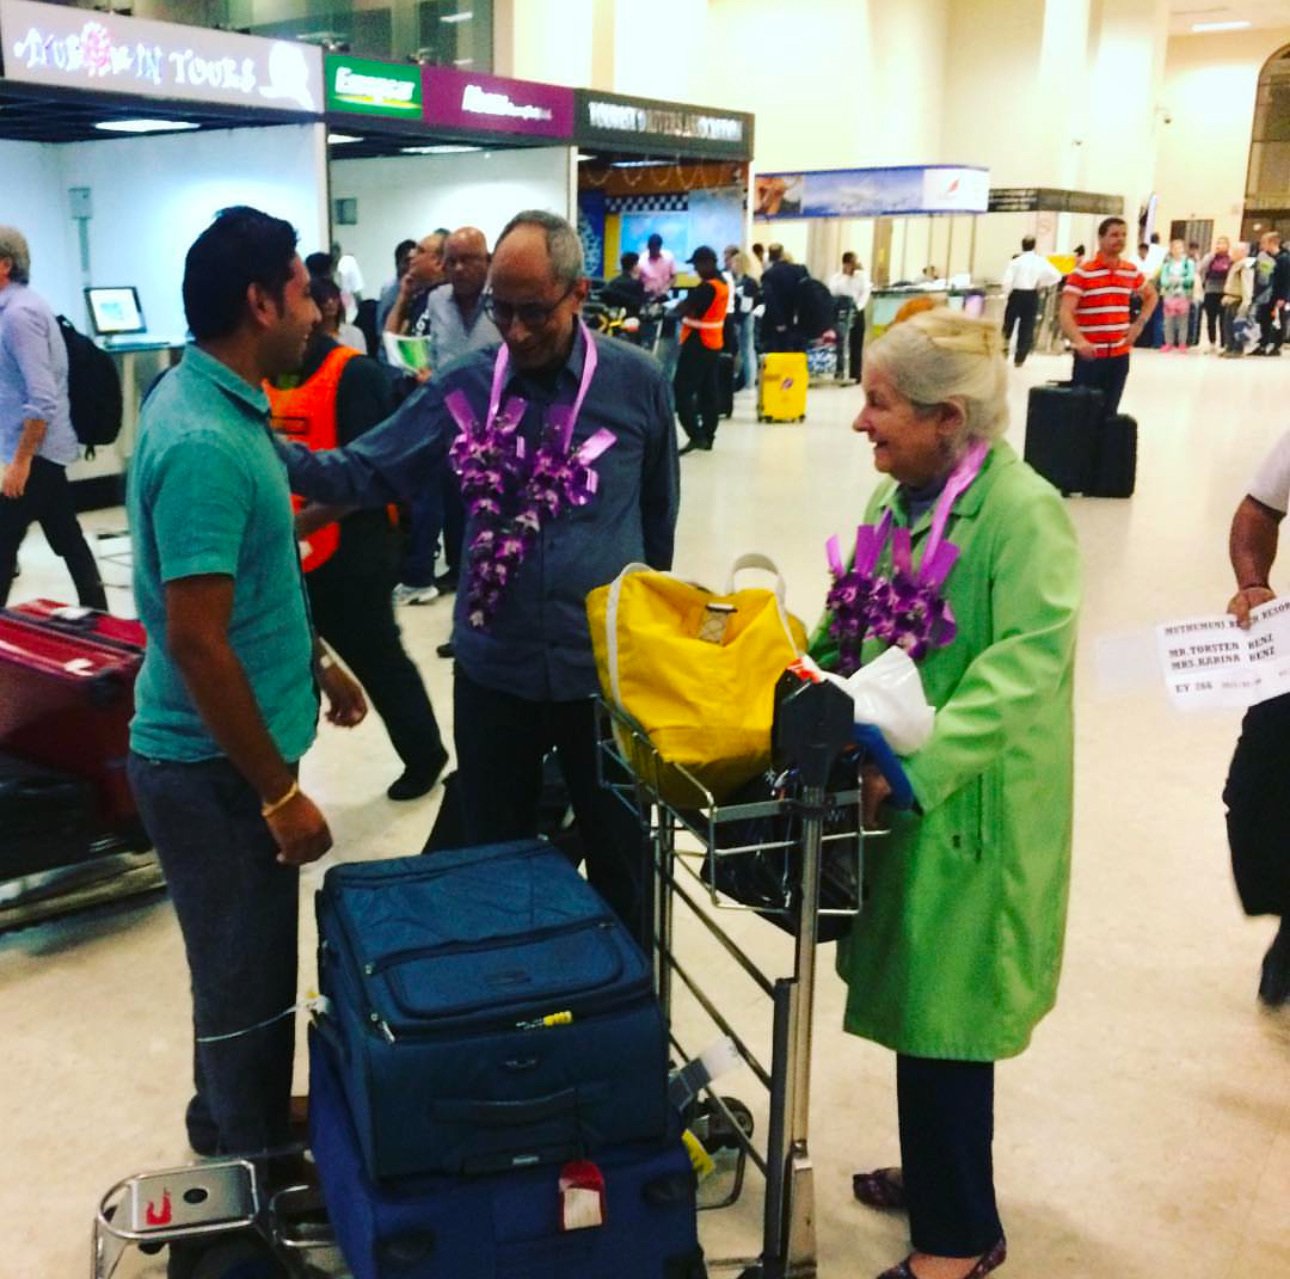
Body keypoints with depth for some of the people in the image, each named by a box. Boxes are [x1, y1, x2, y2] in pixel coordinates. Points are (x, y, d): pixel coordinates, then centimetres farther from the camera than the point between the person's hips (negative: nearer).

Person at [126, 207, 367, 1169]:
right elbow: (196, 641, -27)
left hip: (233, 748, 10)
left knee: (249, 961, 24)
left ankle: (243, 1125, 44)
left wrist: (315, 662, 22)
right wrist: (279, 793, -21)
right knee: (245, 974, 8)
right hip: (215, 765, -10)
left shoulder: (220, 402, 6)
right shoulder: (203, 443, -26)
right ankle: (253, 1162, 29)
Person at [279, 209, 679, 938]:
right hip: (495, 669, 1)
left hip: (608, 668, -1)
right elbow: (366, 472, -5)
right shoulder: (467, 387, -3)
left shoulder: (638, 383, -5)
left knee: (620, 853, 16)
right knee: (497, 859, 17)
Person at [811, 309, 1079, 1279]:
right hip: (893, 788, 8)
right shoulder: (896, 498, 7)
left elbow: (1025, 667, -27)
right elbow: (849, 626, 15)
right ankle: (939, 1173, 42)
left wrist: (913, 768, -32)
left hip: (968, 806, -8)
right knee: (915, 1003, 20)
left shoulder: (1024, 512, -19)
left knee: (943, 1014, 4)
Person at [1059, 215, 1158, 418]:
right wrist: (1079, 341, -34)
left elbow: (1151, 295, 27)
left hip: (1120, 354, 5)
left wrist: (1140, 323, 9)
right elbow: (1065, 313, -18)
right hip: (1090, 354, -5)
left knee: (1108, 413, 10)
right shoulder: (1082, 272, -10)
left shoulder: (1131, 271, 8)